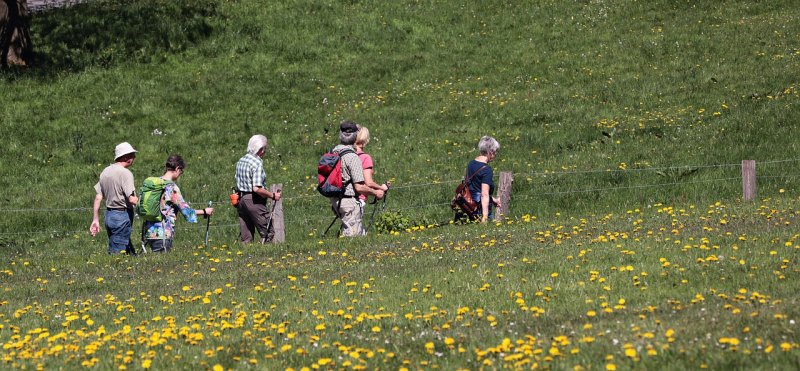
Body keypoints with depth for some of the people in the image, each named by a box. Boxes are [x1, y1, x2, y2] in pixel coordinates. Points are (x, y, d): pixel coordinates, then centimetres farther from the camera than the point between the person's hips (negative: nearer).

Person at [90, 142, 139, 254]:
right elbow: (131, 199, -21)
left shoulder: (105, 172, 10)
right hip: (122, 215, -8)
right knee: (118, 251, -6)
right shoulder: (125, 173, -14)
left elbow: (98, 198, 11)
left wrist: (95, 220, 14)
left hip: (109, 214, 8)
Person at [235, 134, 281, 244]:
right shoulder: (257, 163, -15)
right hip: (254, 201, -8)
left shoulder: (241, 161, 11)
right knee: (268, 233, -3)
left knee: (245, 237, 9)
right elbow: (256, 188, -22)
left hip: (240, 199, 9)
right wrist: (273, 196, -12)